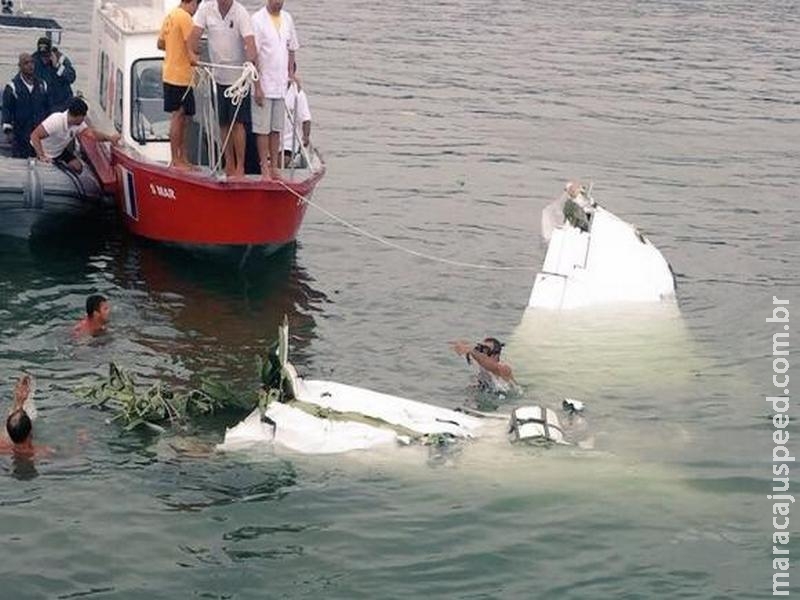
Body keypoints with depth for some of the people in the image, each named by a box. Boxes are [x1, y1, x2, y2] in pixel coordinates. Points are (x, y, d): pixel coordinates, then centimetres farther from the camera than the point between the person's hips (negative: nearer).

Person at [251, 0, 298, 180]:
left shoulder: (287, 19, 8)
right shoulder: (257, 20, -10)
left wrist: (290, 75, 9)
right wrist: (257, 86, -14)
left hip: (281, 84, 5)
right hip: (264, 84, -5)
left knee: (277, 129, 9)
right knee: (263, 129, 0)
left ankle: (274, 168, 14)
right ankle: (265, 169, 5)